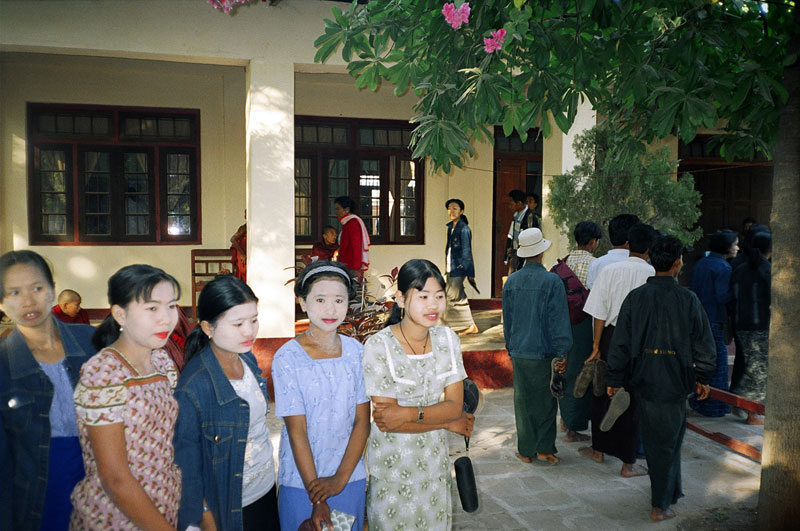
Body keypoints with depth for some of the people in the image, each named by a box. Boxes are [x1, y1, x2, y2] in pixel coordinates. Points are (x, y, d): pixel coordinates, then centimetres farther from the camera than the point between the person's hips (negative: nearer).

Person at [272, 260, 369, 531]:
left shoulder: (356, 352, -3)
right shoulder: (287, 358, -13)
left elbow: (362, 421, -2)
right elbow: (296, 431, -13)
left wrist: (341, 477, -11)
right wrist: (316, 500, -13)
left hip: (351, 476, 3)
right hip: (301, 481, -3)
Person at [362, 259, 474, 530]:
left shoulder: (447, 339, -3)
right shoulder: (379, 346, -19)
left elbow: (455, 404, -6)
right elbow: (385, 422, -19)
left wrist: (410, 413, -23)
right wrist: (448, 423, -12)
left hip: (434, 460, 4)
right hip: (392, 466, -4)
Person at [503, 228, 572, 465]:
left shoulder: (511, 282, 3)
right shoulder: (552, 281, -11)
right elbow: (559, 321, -10)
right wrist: (562, 353, -4)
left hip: (519, 353, 4)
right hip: (544, 352, -4)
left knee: (524, 402, 11)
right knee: (546, 401, 10)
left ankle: (526, 450, 18)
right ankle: (545, 448, 13)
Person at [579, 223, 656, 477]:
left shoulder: (609, 270, -5)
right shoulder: (654, 275, -8)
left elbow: (600, 313, -5)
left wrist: (596, 346, 1)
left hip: (610, 338, 1)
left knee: (601, 394, 17)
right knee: (631, 402, 7)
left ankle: (598, 449, 31)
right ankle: (628, 463, 16)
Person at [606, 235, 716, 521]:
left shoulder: (636, 297, -4)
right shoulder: (687, 299, -9)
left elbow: (621, 342, -2)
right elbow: (703, 343, -2)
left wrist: (614, 378, 6)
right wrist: (703, 377, 12)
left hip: (643, 379, 2)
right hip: (674, 380, -2)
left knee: (653, 439, 16)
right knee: (668, 441, 8)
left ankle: (669, 491, 34)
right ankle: (660, 505, 13)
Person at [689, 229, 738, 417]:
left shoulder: (700, 264, 11)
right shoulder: (723, 267, -14)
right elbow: (723, 296, -19)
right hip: (714, 322, -8)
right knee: (716, 363, 1)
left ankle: (698, 403, 24)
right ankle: (713, 407, 7)